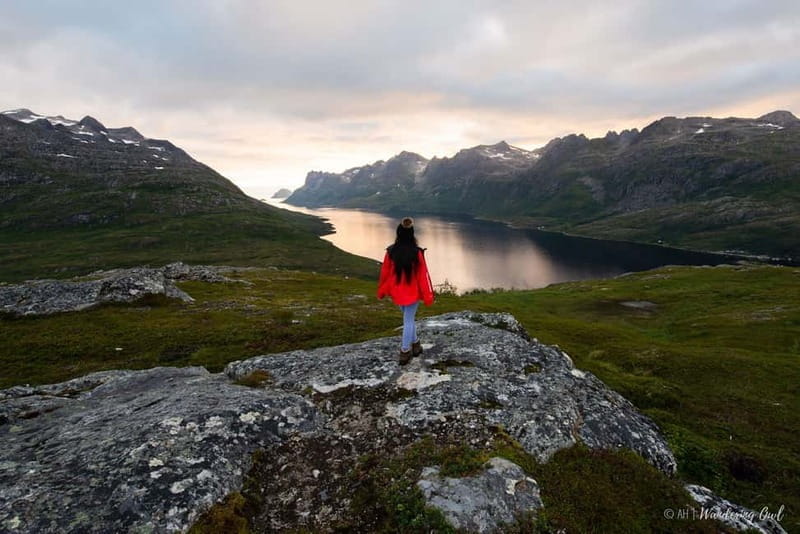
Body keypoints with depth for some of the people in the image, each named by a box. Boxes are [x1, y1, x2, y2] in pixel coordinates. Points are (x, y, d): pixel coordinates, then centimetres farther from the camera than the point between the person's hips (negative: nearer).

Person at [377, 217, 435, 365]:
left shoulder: (391, 252, -12)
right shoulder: (417, 253, -19)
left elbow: (385, 272, -2)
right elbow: (423, 275, -13)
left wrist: (381, 291, 12)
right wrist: (428, 296, -4)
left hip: (397, 292, 3)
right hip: (412, 292, -3)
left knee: (408, 318, 22)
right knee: (408, 320, 8)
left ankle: (415, 344, 34)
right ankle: (405, 352, 13)